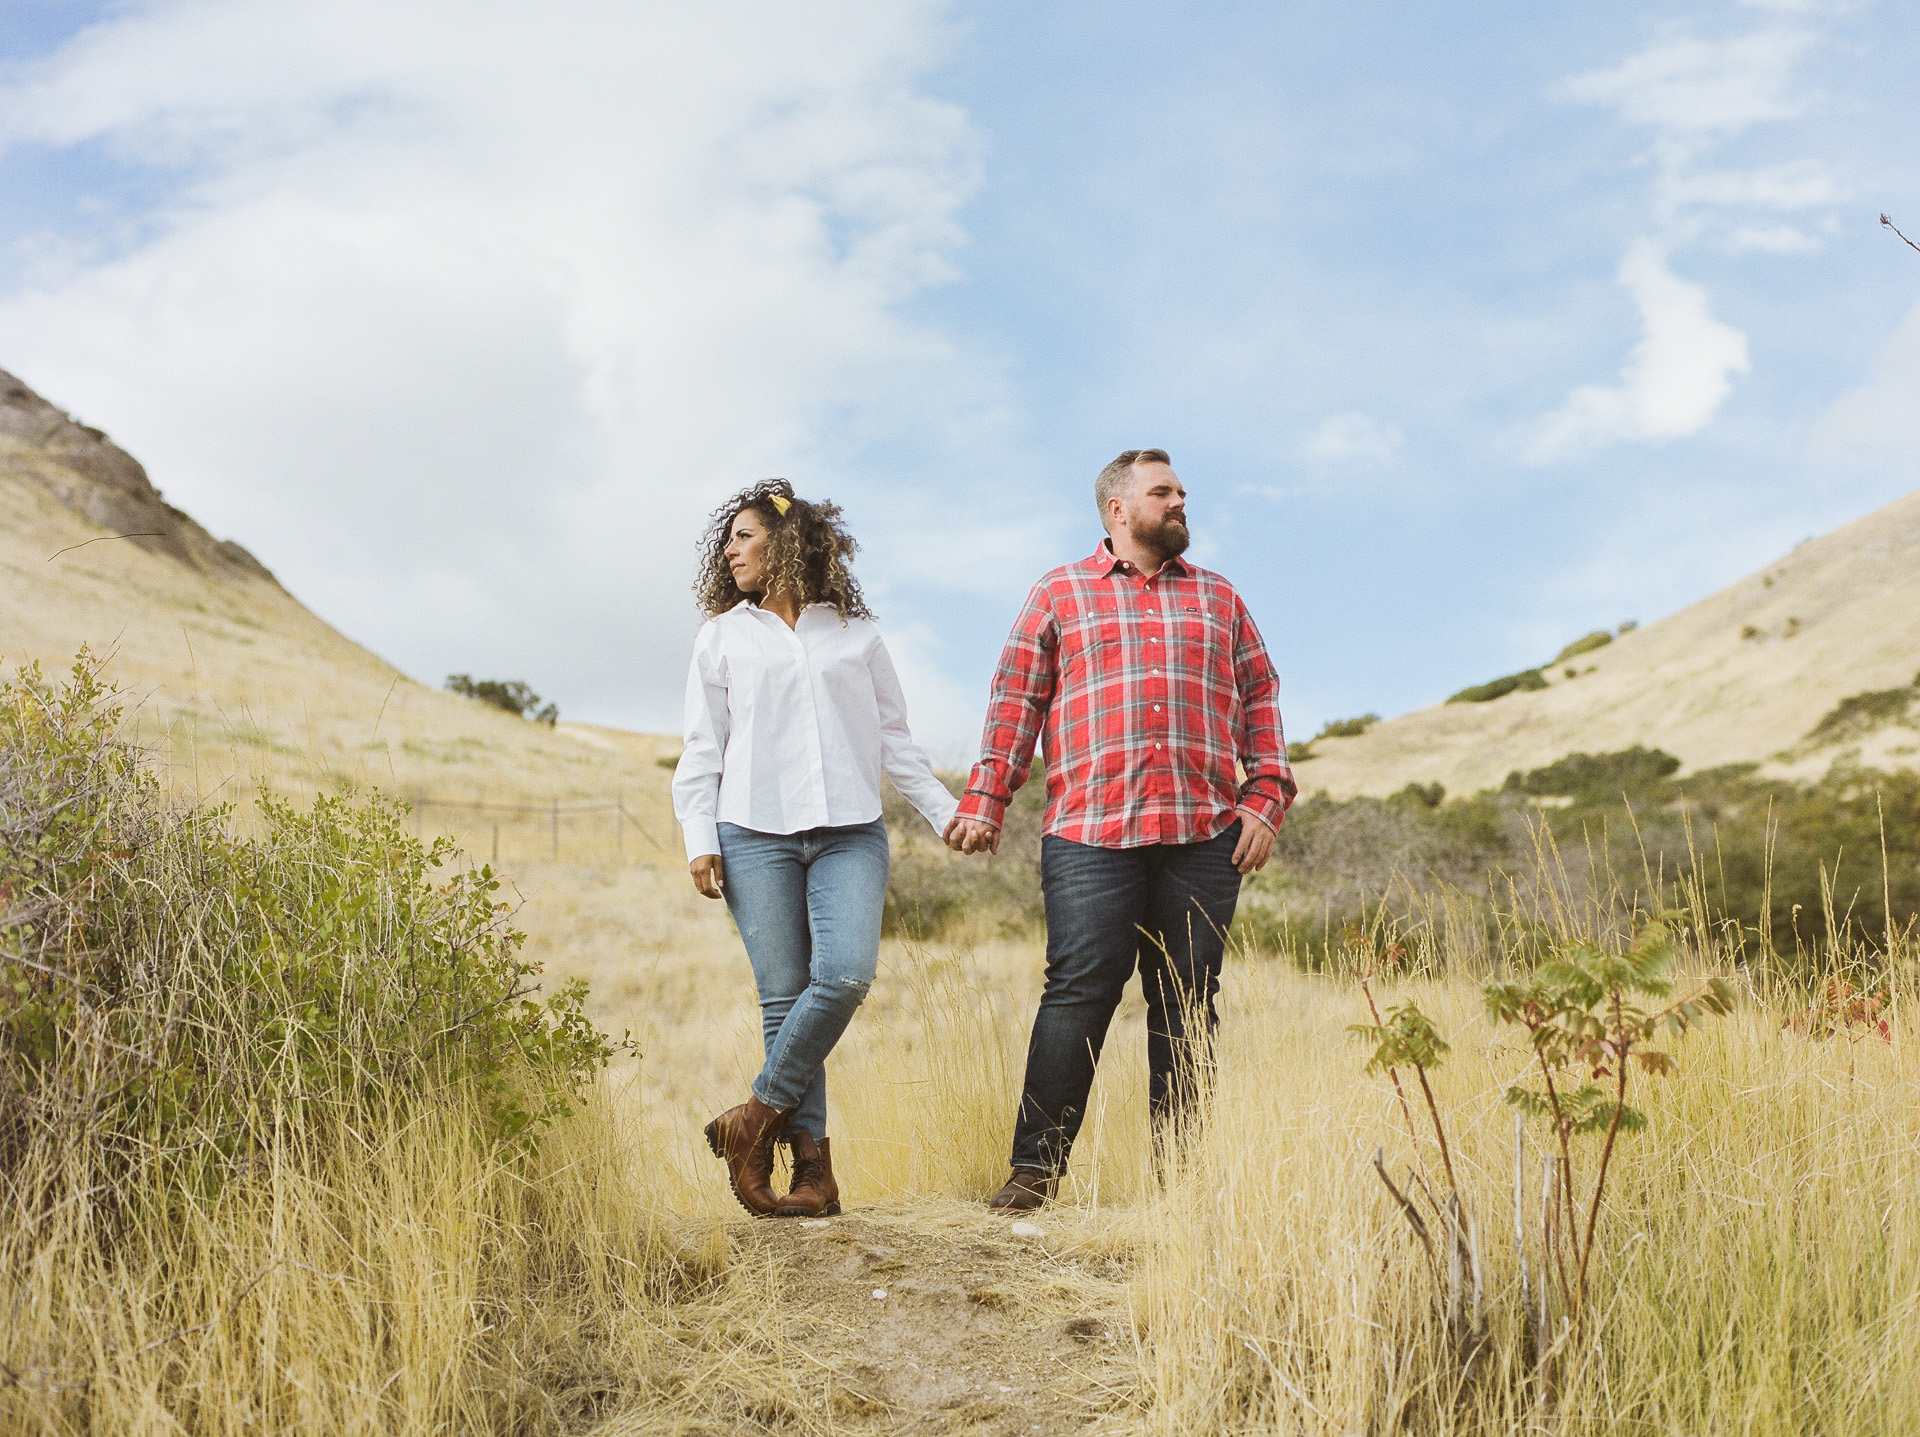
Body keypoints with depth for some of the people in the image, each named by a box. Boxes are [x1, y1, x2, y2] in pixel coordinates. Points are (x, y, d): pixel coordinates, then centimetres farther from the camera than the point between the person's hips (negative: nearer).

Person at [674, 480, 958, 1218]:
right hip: (756, 834, 0)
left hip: (850, 833, 0)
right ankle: (812, 1166, 0)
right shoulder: (722, 637, 16)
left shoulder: (856, 633, 16)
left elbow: (894, 740, 19)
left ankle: (759, 1115, -5)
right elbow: (701, 750, 13)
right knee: (784, 995, -5)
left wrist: (946, 812, 12)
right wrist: (699, 839, 2)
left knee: (847, 974, -20)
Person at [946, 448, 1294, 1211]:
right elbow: (1016, 699, 9)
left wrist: (1266, 797, 6)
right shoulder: (1059, 595, 14)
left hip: (1204, 835, 3)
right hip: (1090, 834, -3)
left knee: (1188, 1004, 3)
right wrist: (984, 797, -1)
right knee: (1079, 992, -9)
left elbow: (1260, 699, 19)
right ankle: (1035, 1167, -3)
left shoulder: (1218, 599, 21)